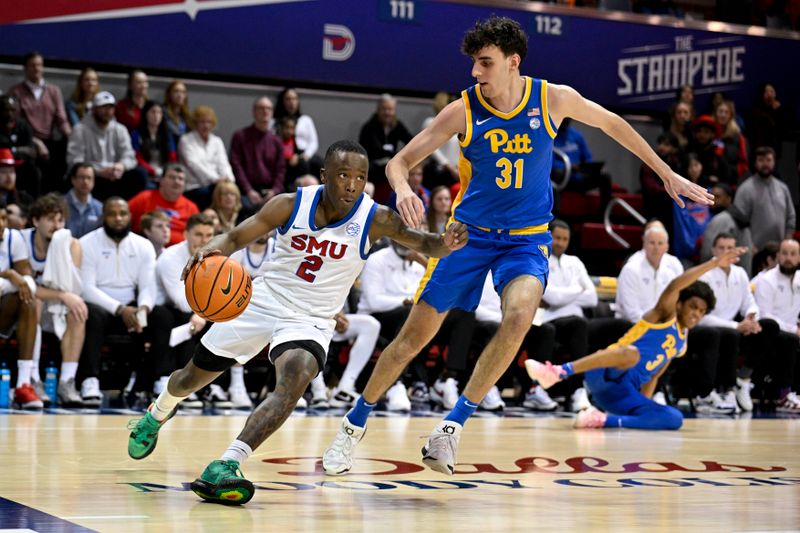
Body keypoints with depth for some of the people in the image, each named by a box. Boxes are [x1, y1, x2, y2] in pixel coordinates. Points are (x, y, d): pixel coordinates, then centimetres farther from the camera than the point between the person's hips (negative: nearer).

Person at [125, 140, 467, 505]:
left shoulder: (376, 220, -15)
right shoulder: (291, 205, -13)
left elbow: (424, 244, -15)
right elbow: (234, 238, -9)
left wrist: (444, 244, -39)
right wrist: (210, 250, -31)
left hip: (310, 320, -2)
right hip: (262, 300, 2)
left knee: (296, 379, -33)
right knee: (195, 375, 16)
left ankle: (223, 468, -41)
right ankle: (156, 416, 52)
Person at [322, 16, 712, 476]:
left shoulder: (554, 99, -9)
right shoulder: (464, 110, -11)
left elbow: (612, 123, 9)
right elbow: (400, 161, -7)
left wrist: (668, 174, 13)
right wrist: (403, 189, -32)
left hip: (528, 238, 0)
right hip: (470, 231, 0)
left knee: (519, 315, -31)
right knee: (416, 334, 0)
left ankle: (454, 424, -21)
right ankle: (356, 423, 22)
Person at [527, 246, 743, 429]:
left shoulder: (681, 344, 24)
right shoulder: (664, 315, 4)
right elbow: (675, 286, -16)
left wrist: (645, 406, 10)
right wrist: (714, 264, -22)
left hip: (625, 394, 7)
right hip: (606, 375, -7)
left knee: (674, 419, -14)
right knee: (630, 353, -42)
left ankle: (605, 420, -23)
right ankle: (557, 372, -43)